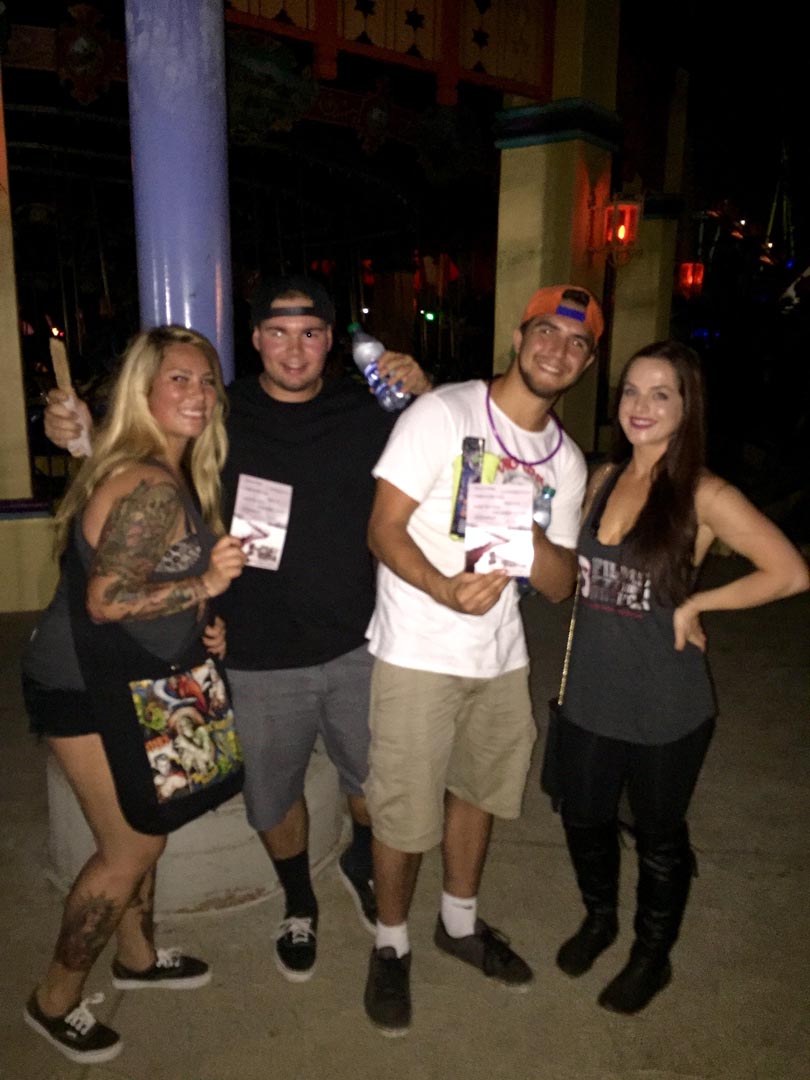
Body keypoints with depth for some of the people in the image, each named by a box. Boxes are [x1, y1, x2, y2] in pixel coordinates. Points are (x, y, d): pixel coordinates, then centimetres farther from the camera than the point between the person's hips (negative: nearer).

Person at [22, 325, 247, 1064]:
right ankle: (56, 1000, 25)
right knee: (131, 847, 2)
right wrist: (205, 586, -29)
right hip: (86, 691, -9)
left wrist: (201, 619, 4)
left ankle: (137, 955, 42)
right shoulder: (150, 487, -25)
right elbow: (107, 601, -28)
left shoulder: (175, 476, 6)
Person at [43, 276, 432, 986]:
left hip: (355, 649, 1)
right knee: (273, 798, 18)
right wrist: (71, 430, -14)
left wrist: (426, 393, -11)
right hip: (260, 661, -1)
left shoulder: (368, 412, -2)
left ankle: (362, 865, 53)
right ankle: (298, 903, 48)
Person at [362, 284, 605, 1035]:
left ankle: (459, 923, 46)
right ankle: (391, 946, 32)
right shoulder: (443, 413, -12)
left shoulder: (567, 460, 5)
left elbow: (560, 585, 3)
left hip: (501, 656, 6)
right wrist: (446, 590, -34)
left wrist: (528, 531, -19)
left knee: (478, 791, 22)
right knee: (404, 813, 5)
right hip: (417, 656, -6)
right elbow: (383, 529, -16)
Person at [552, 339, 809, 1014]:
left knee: (659, 836, 16)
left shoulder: (703, 496, -15)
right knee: (584, 820, 20)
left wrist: (693, 604, -16)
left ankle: (653, 956, 42)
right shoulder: (605, 478, 1)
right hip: (591, 694, 5)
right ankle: (599, 919, 49)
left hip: (665, 708, -5)